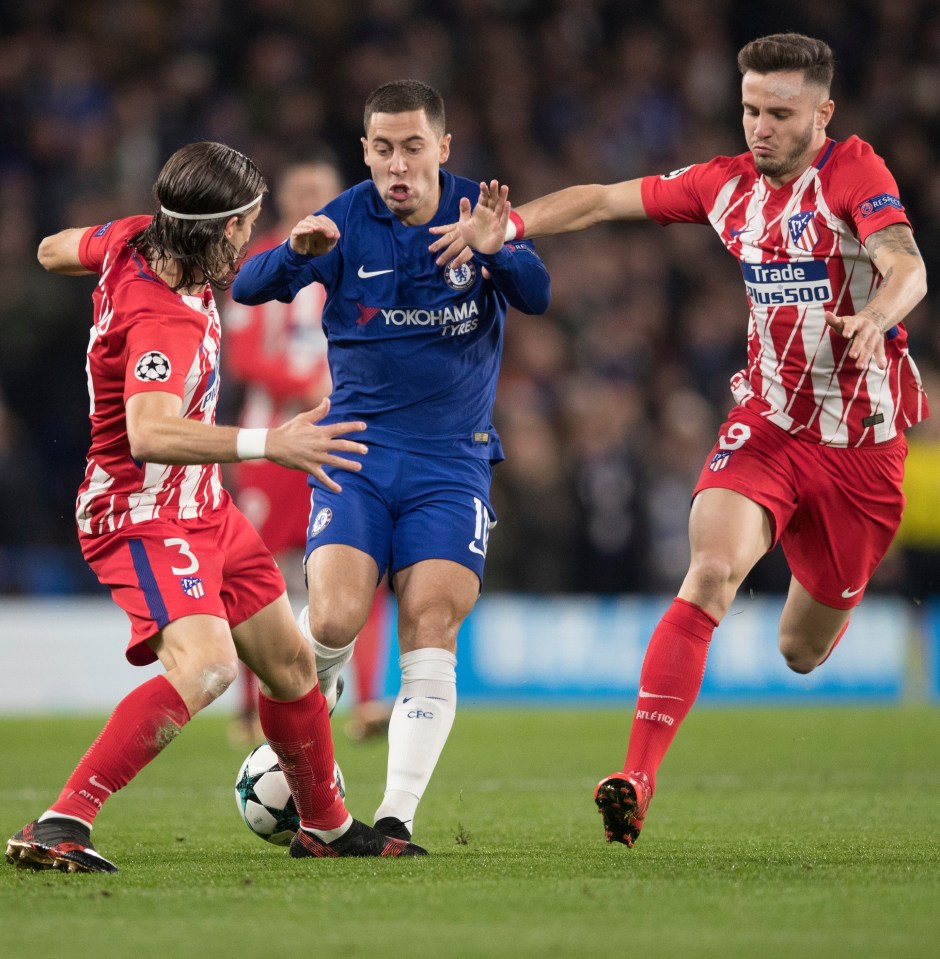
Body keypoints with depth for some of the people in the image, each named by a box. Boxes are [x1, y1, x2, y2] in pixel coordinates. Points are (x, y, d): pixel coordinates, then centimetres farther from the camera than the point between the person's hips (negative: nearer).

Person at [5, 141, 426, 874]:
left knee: (291, 661, 17)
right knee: (205, 664, -32)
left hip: (202, 509, 11)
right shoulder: (166, 323, -30)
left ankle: (325, 826, 38)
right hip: (145, 516, -11)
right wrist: (267, 444, -45)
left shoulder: (132, 242, -2)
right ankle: (59, 828, -33)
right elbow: (150, 434, -44)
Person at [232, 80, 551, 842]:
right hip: (358, 449, 0)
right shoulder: (346, 221, -4)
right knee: (334, 619, -18)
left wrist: (497, 253, -39)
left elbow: (539, 297, -17)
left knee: (432, 630, -13)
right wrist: (297, 251, -36)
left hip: (453, 460, 1)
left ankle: (397, 816, -10)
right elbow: (248, 289, -15)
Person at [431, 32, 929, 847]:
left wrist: (876, 316, -50)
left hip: (861, 441, -2)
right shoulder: (728, 184, 2)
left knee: (801, 652, 11)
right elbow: (605, 200, 8)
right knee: (711, 571, -26)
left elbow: (907, 266, -28)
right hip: (767, 422, 2)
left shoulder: (854, 172, -12)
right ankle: (637, 779, -30)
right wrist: (509, 223, -6)